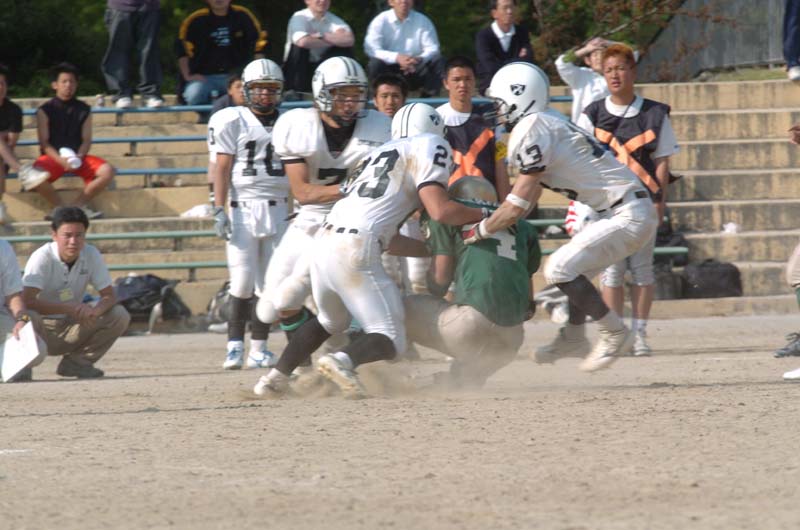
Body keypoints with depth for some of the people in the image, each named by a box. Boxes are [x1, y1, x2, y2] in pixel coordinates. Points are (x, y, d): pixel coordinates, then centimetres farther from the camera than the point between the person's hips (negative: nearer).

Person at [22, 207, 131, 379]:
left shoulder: (91, 255, -6)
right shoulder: (42, 257, -19)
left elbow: (109, 296, -5)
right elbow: (27, 300, -31)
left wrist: (94, 311, -30)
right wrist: (70, 308, -39)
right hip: (43, 329, -5)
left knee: (120, 315, -13)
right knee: (26, 318, -39)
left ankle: (77, 362, -1)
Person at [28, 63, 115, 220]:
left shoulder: (83, 110, 11)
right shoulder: (45, 111, 3)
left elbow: (87, 140, 6)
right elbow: (44, 142, -3)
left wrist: (79, 157, -16)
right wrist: (60, 160, -20)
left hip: (78, 157, 3)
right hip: (53, 156, -3)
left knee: (107, 171, -24)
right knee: (37, 176, -36)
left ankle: (78, 205, -12)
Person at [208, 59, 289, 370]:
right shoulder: (233, 122, 1)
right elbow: (222, 168, -3)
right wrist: (219, 210, -10)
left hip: (278, 212, 4)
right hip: (243, 208, -4)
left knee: (269, 285, 3)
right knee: (243, 283, -9)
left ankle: (259, 347, 7)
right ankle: (235, 345, -2)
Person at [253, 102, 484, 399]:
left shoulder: (380, 154, 28)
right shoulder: (429, 147, 6)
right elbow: (439, 211, -7)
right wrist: (485, 214, 8)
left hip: (324, 241, 8)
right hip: (355, 251, -8)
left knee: (330, 321, 33)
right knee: (390, 340, -4)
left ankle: (275, 378, 27)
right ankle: (343, 361, -32)